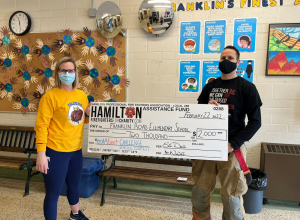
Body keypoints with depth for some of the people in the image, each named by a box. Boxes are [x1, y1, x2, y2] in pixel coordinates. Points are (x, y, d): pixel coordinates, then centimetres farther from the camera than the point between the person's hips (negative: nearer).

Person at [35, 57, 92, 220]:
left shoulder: (82, 95, 6)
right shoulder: (50, 96, -12)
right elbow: (41, 126, -14)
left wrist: (89, 113, -4)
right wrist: (41, 154, -19)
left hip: (76, 150, 6)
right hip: (55, 151, -6)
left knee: (74, 185, 24)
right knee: (53, 193, 4)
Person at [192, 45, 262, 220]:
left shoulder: (246, 87, -3)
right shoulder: (210, 86, 11)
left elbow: (255, 121, -7)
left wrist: (233, 144, -17)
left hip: (232, 148, -4)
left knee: (231, 196, 5)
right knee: (199, 192, 9)